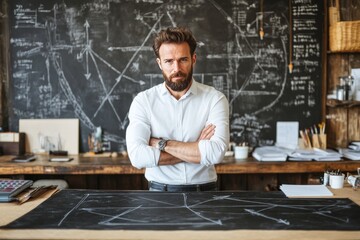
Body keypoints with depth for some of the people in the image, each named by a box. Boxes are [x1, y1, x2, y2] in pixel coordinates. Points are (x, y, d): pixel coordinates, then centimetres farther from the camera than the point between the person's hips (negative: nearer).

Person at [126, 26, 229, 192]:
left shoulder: (214, 99, -2)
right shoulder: (143, 101, 0)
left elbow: (216, 152, -15)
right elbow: (137, 156, -13)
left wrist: (161, 143, -11)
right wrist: (198, 150, -12)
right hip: (160, 190, 0)